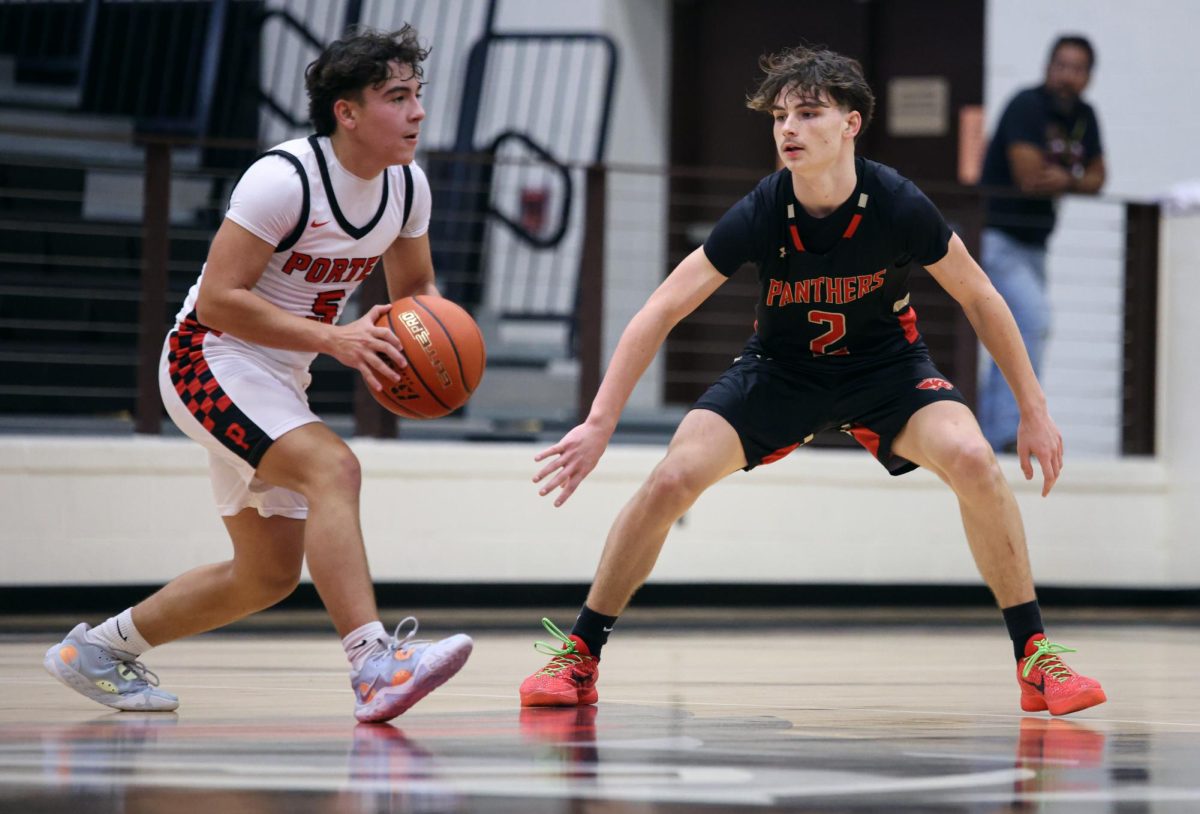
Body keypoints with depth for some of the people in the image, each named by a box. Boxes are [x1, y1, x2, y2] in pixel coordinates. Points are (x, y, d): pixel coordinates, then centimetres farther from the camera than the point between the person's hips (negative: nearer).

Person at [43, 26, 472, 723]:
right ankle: (374, 665, -43)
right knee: (333, 466, -32)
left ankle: (98, 649, 27)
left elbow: (417, 288, 14)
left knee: (269, 574, 12)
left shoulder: (409, 185, -1)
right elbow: (218, 299, -25)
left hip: (280, 380, 9)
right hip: (210, 358, -9)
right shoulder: (285, 178, -23)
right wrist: (332, 338, -31)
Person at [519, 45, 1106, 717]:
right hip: (781, 369, 0)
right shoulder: (760, 215, -25)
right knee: (673, 479, -18)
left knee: (973, 461, -27)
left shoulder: (898, 207, -25)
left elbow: (980, 298, -10)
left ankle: (1036, 658, -13)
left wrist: (1035, 409, -8)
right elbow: (660, 313, -22)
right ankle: (578, 658, -3)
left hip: (886, 366, 0)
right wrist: (599, 425, -29)